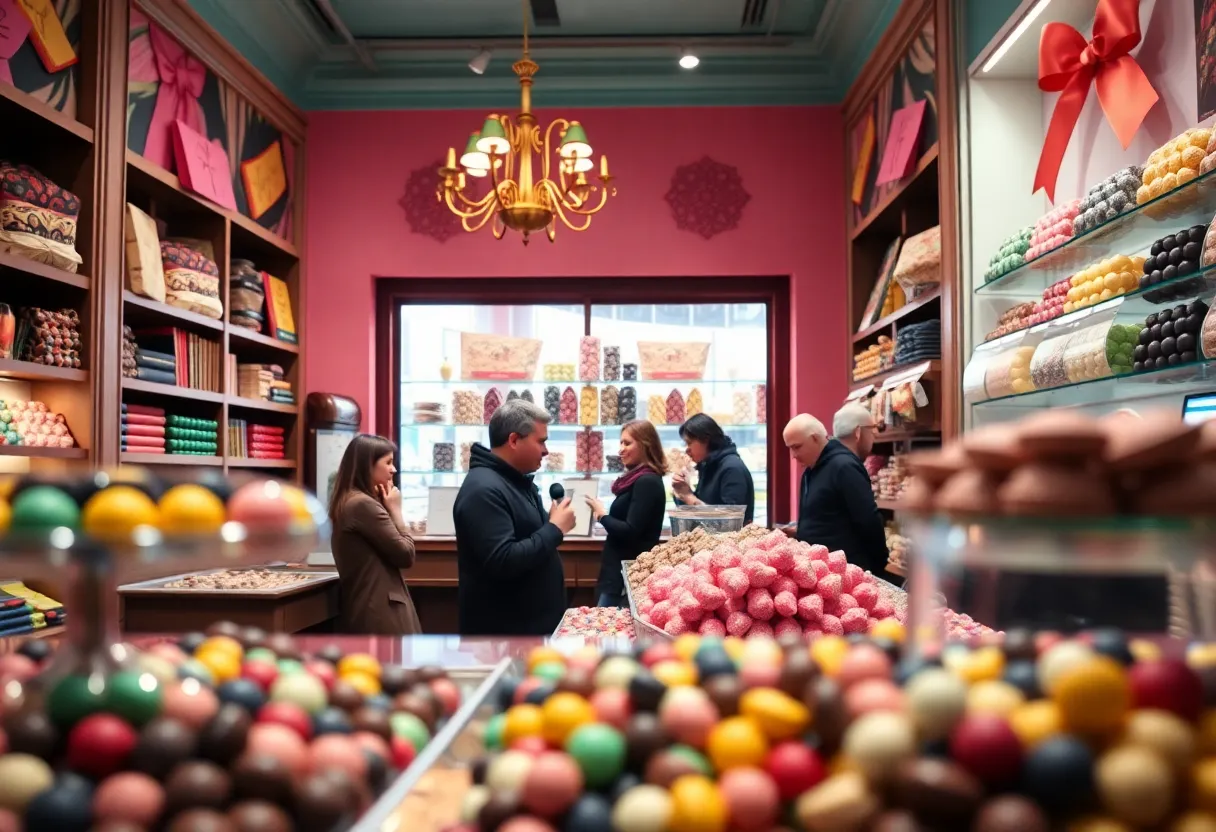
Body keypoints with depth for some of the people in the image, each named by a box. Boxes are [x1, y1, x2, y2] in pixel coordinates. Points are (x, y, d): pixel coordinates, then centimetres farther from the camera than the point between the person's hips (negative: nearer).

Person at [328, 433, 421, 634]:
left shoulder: (349, 502, 15)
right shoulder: (364, 505, -17)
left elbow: (387, 551, 16)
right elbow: (405, 554, -13)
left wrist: (389, 510, 6)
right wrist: (395, 510, -3)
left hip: (364, 607, 10)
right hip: (378, 610, -10)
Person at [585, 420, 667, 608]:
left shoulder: (647, 482, -16)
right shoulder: (639, 479, 14)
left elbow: (631, 532, -21)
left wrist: (602, 515, -7)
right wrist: (602, 515, 3)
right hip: (621, 570, 10)